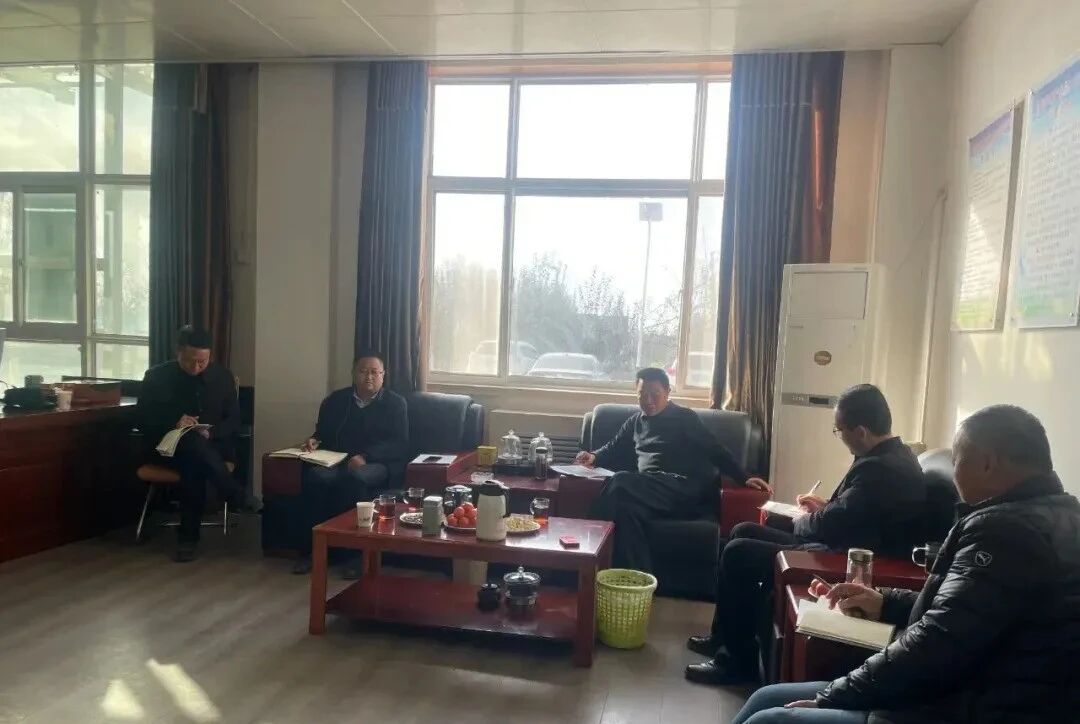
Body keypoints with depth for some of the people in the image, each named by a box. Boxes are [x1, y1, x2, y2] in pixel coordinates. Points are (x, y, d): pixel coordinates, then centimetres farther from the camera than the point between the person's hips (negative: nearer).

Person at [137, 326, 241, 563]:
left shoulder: (222, 376, 6)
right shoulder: (156, 376, 2)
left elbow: (234, 419, 5)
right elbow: (142, 418, 0)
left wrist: (211, 432, -17)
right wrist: (173, 421, -20)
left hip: (212, 445, 1)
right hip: (168, 446, -1)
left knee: (193, 463, -37)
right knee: (193, 444, -37)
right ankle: (239, 499, -32)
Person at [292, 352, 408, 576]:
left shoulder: (395, 403, 6)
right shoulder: (336, 399, 17)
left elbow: (399, 445, -4)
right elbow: (322, 432, 24)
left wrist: (365, 456, -19)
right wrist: (314, 440, -2)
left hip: (378, 464, -3)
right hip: (338, 461, 3)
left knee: (354, 478, -37)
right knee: (314, 476, -30)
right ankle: (308, 550, -21)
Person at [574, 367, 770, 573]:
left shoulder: (685, 418, 12)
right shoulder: (635, 421, 26)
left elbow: (715, 451, 8)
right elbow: (613, 449, 30)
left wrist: (744, 478, -3)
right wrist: (594, 458, 7)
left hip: (685, 489, -4)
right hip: (649, 489, 4)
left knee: (621, 483, -33)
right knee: (626, 504, -35)